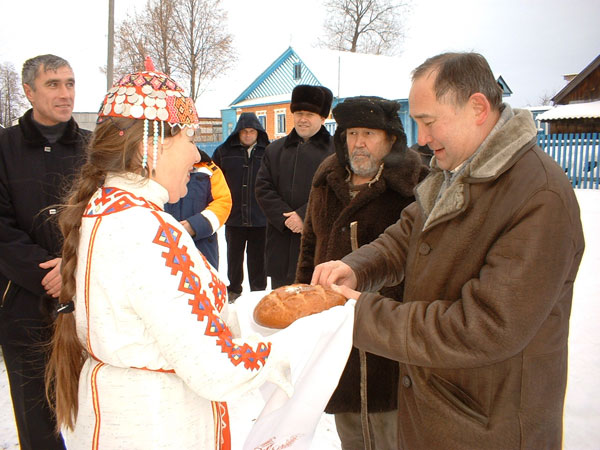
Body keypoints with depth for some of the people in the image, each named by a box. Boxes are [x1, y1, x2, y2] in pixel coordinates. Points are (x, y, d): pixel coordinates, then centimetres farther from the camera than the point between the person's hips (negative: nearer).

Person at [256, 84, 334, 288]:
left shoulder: (335, 150, 0)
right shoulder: (275, 149, 15)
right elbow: (263, 189, 7)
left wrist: (304, 216, -16)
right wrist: (284, 218, -7)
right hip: (281, 240, 4)